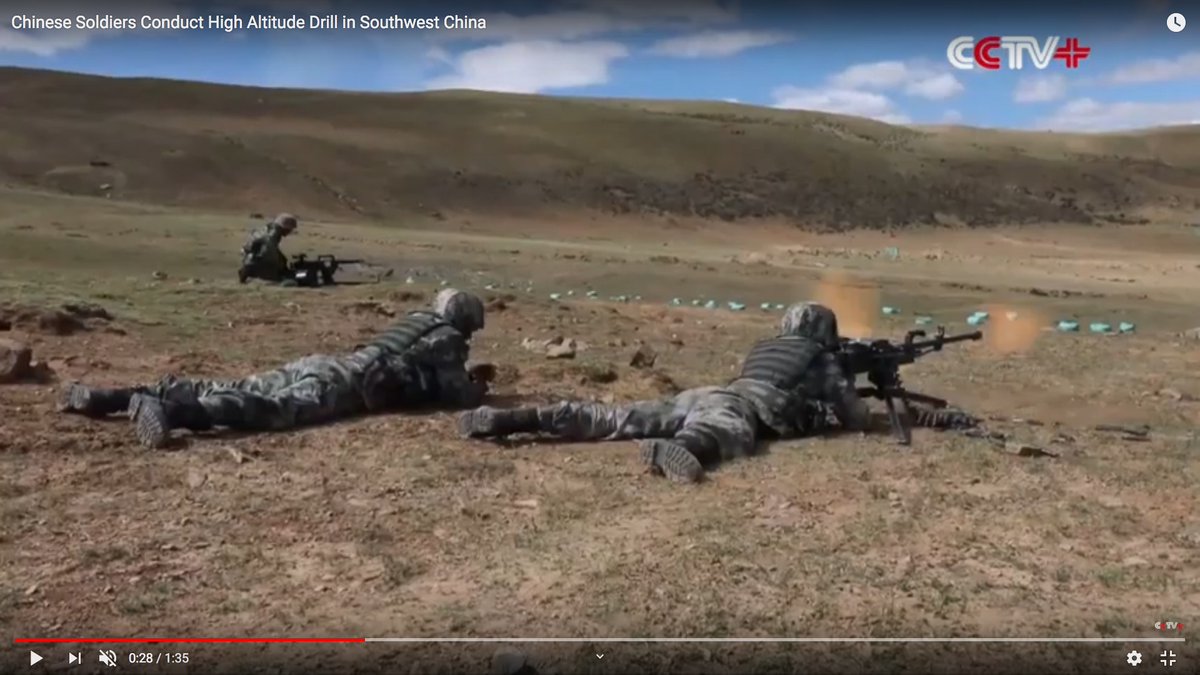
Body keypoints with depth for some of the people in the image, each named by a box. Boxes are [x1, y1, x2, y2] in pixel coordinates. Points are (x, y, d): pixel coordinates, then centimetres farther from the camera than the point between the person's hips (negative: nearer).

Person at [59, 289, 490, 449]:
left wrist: (465, 374, 48)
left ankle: (107, 397, -7)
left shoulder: (416, 321, 35)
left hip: (321, 365, 8)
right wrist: (476, 388, 23)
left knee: (225, 389, 0)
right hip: (345, 383, -8)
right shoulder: (447, 338, 9)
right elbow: (454, 394, 0)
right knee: (276, 411, -32)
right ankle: (167, 412, -53)